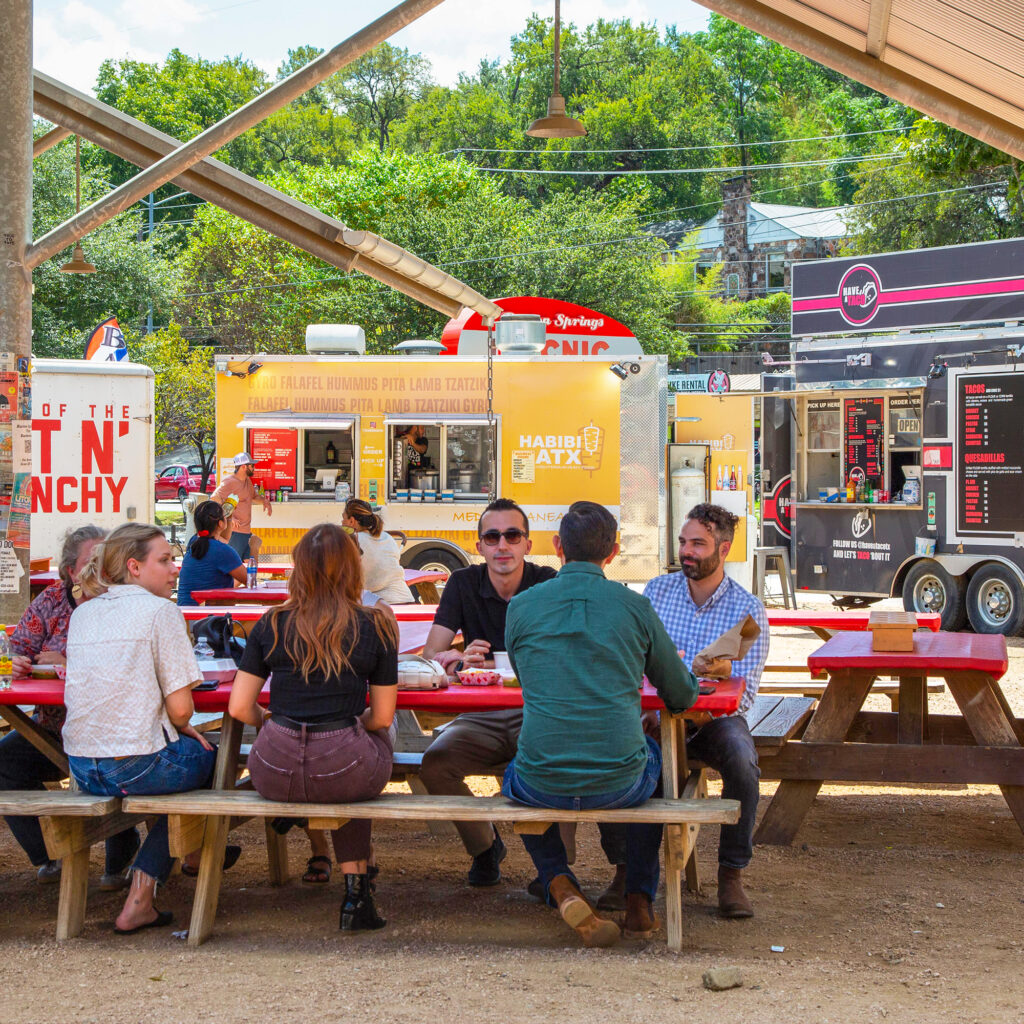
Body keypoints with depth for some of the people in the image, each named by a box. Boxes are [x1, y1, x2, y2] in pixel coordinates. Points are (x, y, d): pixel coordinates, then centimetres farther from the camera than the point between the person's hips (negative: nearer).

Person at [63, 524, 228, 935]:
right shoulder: (159, 610, -8)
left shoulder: (83, 613, 12)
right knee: (208, 756, 22)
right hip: (135, 767, -7)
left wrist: (176, 729, 19)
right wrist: (183, 728, 12)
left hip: (82, 769, 7)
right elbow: (180, 708, -12)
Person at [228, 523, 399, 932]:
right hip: (345, 774, -2)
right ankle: (357, 888, 32)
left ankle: (355, 885, 34)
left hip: (275, 774, 2)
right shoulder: (377, 626, 0)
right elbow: (382, 718, 3)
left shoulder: (271, 625, 4)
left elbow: (240, 707, 3)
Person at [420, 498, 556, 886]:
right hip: (480, 718, 2)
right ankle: (484, 846, 4)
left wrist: (488, 665, -25)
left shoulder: (547, 583, -2)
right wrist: (463, 659, -29)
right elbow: (431, 657, -5)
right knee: (435, 764, -25)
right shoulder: (463, 584, 3)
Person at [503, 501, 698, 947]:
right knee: (655, 761, 36)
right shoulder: (635, 607, -2)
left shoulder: (521, 606, 0)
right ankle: (640, 901, 31)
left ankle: (561, 887, 11)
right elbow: (682, 697, 8)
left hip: (543, 785, 0)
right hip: (618, 783, 0)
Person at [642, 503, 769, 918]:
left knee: (742, 761, -34)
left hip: (715, 718, -1)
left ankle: (731, 875, -18)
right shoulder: (657, 590, 7)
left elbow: (743, 692, -9)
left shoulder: (747, 609, -1)